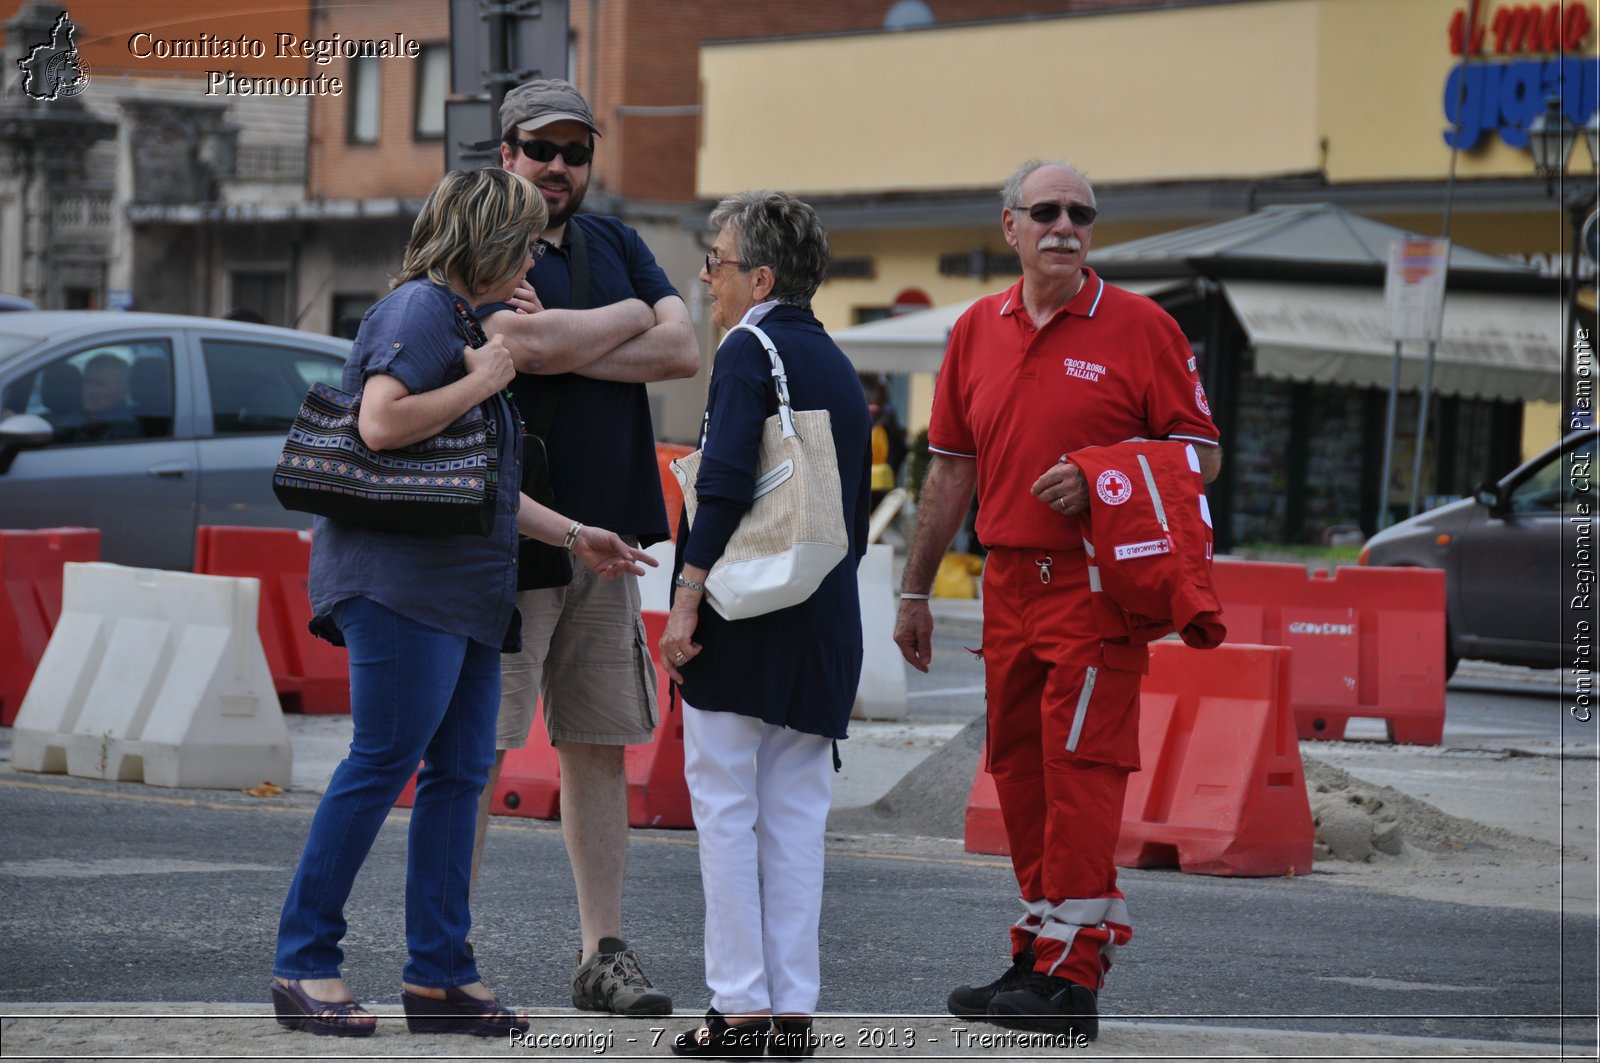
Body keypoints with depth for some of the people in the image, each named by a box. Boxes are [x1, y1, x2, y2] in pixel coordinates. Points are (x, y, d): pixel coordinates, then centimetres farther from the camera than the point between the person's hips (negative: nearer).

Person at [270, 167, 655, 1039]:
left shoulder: (453, 317, 24)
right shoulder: (420, 308, -8)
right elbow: (381, 423, -24)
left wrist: (573, 536, 28)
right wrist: (480, 382, -13)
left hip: (464, 590, 10)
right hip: (403, 580, -10)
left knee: (459, 771, 6)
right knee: (382, 763, -10)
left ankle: (439, 974, 7)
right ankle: (303, 962, -6)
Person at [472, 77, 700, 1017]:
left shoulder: (618, 246, 15)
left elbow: (685, 351, 1)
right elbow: (528, 344, -21)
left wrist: (567, 350, -10)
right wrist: (628, 319, -4)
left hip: (607, 533, 6)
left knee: (600, 748, 7)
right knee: (481, 748, -6)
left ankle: (605, 955, 12)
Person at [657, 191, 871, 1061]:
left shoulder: (750, 349, -8)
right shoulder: (839, 369, 17)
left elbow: (725, 484, -19)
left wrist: (686, 601, -18)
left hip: (744, 623, -7)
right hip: (825, 628, 7)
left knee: (725, 808, -1)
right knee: (794, 818, 8)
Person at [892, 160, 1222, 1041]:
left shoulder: (1138, 327, -2)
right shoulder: (977, 331, 12)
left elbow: (1200, 454, -2)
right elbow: (950, 469, 16)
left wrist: (1099, 482, -17)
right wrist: (915, 591, 14)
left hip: (1096, 581, -6)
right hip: (1008, 583, 6)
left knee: (1079, 768, -10)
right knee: (1018, 768, 9)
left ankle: (1070, 976, -10)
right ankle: (1040, 954, 19)